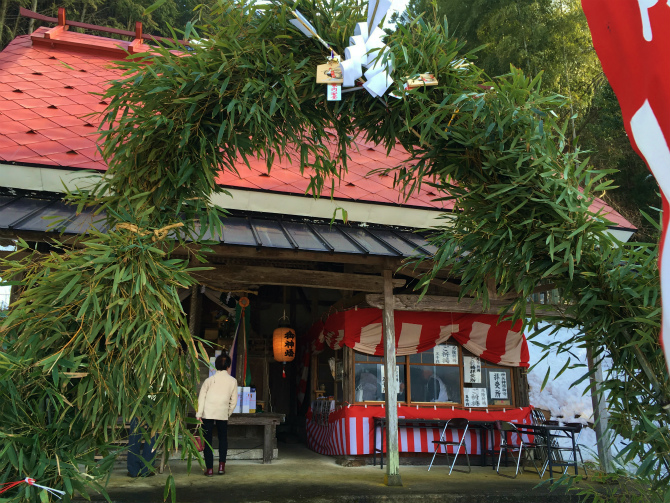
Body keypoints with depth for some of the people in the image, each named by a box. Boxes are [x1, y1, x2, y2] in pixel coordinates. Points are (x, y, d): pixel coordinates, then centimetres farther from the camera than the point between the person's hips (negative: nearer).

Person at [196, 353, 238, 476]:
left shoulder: (209, 380, -1)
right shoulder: (233, 381, 2)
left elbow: (201, 398, -4)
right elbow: (233, 401, 5)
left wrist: (198, 414, -2)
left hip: (208, 413, -1)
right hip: (223, 414, 1)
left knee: (207, 440, 6)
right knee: (223, 439, 18)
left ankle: (209, 468, 4)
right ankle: (222, 466, 11)